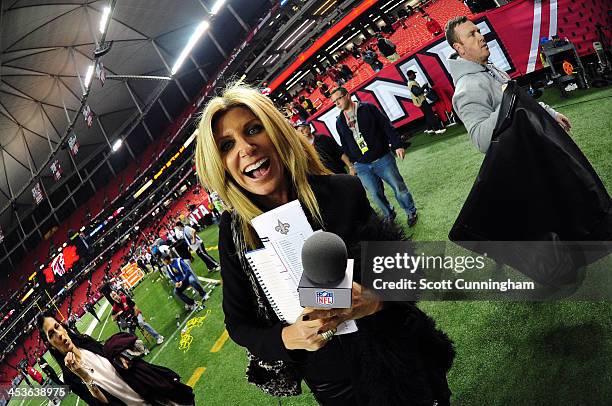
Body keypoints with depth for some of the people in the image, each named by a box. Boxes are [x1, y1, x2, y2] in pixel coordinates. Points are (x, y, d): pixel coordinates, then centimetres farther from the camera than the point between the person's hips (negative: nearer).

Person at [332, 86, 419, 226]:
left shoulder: (368, 108, -3)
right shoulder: (339, 122, 9)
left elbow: (387, 126, -7)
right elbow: (345, 146, 16)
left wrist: (397, 145, -14)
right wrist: (352, 164, 13)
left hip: (382, 159, -3)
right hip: (362, 167, 3)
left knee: (399, 188, 4)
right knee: (376, 194, 7)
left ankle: (411, 212, 26)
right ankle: (389, 216, 31)